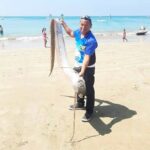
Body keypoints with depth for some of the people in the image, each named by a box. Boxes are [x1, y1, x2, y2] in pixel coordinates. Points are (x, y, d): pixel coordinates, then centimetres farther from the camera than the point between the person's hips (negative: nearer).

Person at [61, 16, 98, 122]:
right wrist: (63, 23, 19)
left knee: (88, 89, 2)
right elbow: (70, 33, 22)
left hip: (87, 68, -9)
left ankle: (89, 111, 16)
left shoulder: (91, 40, -28)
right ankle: (80, 104, 46)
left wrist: (82, 71, -43)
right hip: (77, 65, 9)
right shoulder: (78, 32, -4)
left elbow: (87, 57, -35)